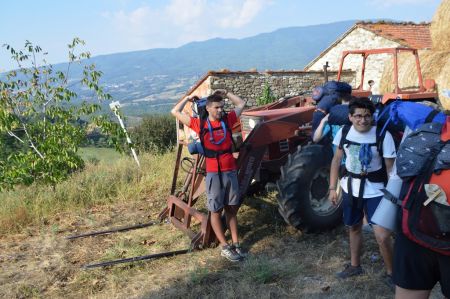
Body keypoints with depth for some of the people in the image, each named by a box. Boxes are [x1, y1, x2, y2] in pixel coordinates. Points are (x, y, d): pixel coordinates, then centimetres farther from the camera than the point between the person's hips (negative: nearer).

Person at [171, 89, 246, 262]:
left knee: (232, 209, 11)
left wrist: (225, 93, 17)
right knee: (216, 211, 2)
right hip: (214, 173, -3)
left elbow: (241, 104, 20)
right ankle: (225, 248, 10)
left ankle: (235, 244, 19)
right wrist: (188, 98, 10)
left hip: (231, 171, 4)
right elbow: (175, 112, 1)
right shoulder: (200, 124, -2)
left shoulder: (227, 120, 6)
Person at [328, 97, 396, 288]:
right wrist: (332, 188, 3)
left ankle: (391, 273, 14)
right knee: (353, 228, 20)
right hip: (350, 189, 4)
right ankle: (355, 265, 41)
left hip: (375, 191, -4)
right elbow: (336, 161, 4)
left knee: (382, 236, -11)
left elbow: (390, 168, -11)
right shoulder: (344, 132, -6)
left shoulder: (383, 136, -16)